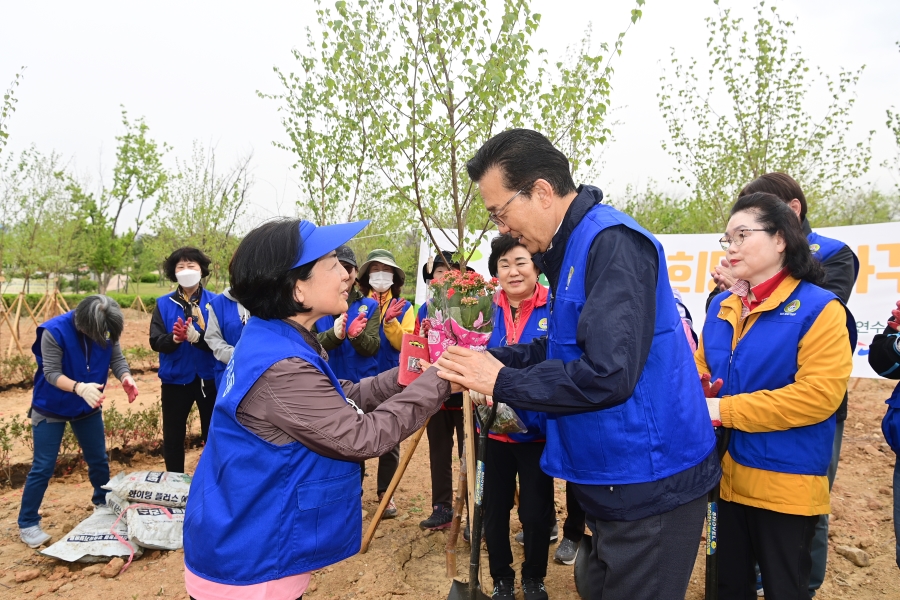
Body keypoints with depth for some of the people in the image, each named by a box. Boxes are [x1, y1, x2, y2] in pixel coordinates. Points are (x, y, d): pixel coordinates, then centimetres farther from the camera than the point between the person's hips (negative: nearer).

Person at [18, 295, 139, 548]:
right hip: (50, 409, -4)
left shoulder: (106, 331, -15)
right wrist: (79, 387, -44)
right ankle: (27, 523, 18)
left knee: (99, 459, 15)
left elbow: (117, 359, -13)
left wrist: (125, 377, -35)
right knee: (43, 467, 1)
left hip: (88, 408, 5)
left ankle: (104, 504, 38)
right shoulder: (54, 331, -28)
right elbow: (52, 373, -27)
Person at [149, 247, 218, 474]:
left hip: (208, 378, -1)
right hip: (175, 379, 2)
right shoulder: (163, 304, 2)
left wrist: (195, 336, -30)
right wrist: (174, 338, -26)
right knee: (172, 438, 13)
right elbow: (155, 342, -6)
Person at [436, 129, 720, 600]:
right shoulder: (571, 246, 9)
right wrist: (494, 358, 0)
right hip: (615, 478, 10)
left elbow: (607, 374, -29)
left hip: (649, 483, -10)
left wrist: (501, 382, -19)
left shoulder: (612, 243, -22)